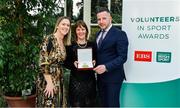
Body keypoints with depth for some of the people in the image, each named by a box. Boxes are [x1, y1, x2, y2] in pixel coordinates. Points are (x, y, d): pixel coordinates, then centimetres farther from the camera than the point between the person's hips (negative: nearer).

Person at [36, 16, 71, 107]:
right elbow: (43, 63, -19)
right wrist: (49, 83, -20)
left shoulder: (64, 43, 11)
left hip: (59, 80, 8)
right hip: (47, 80, -8)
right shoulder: (49, 39, -14)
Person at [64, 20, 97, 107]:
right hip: (76, 80, -2)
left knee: (90, 103, 7)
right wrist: (73, 64, -17)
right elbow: (66, 63, 2)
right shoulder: (71, 45, 0)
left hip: (90, 79, 2)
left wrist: (94, 63, -8)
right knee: (77, 104, -1)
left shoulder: (92, 45, 7)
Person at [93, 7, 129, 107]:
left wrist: (106, 67, -27)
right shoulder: (98, 34, 12)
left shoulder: (119, 34, -12)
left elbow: (122, 57, -18)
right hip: (100, 76, 7)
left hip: (113, 76, -7)